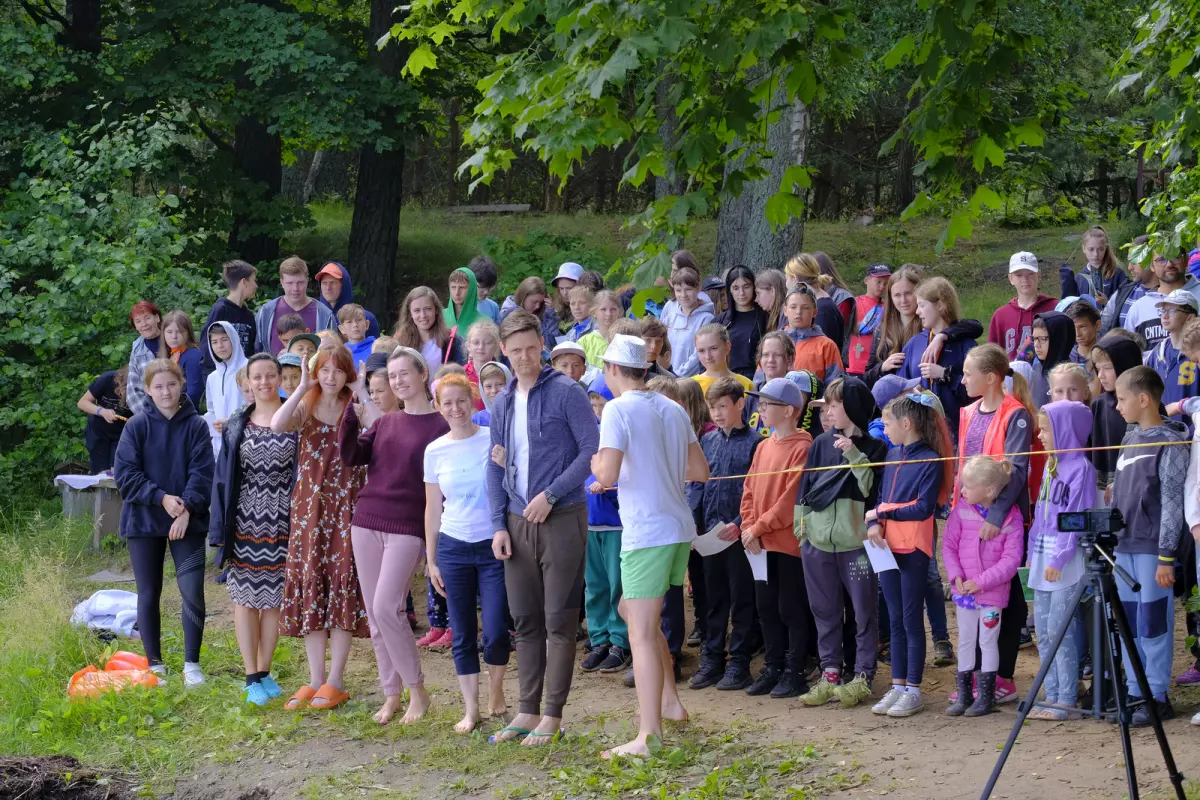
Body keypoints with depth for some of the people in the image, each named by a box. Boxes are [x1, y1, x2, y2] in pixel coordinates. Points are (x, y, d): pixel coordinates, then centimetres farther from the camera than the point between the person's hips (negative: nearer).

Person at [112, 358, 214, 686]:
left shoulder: (196, 426, -1)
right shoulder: (137, 426, -2)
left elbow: (202, 473, -5)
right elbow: (125, 475, -5)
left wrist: (187, 508, -17)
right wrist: (161, 498, -14)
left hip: (188, 521, 0)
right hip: (144, 522, 1)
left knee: (192, 591, -8)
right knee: (149, 595, 6)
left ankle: (192, 664, 3)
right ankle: (155, 666, 16)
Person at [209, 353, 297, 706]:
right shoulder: (236, 427, 4)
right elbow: (223, 478, 5)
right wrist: (221, 530, -1)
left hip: (282, 524, -1)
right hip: (245, 523, 1)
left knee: (274, 598, 6)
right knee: (245, 597, 0)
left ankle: (264, 672, 18)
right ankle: (251, 677, 5)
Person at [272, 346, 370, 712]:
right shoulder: (306, 409, 5)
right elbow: (277, 425, -18)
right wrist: (303, 387, -17)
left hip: (346, 507, -2)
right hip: (309, 507, 2)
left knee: (342, 585, -2)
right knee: (310, 585, 3)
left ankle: (335, 682, 4)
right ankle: (314, 680, 10)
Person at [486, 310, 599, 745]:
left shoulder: (566, 392, -7)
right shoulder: (502, 403, 12)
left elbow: (591, 449, -12)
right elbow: (496, 467, 15)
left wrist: (549, 495, -16)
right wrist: (499, 525, 5)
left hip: (561, 518, -6)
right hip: (517, 522, 6)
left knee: (558, 621, -3)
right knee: (525, 620, 10)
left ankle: (552, 715, 1)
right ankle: (527, 711, 16)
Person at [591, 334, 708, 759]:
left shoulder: (618, 410, -11)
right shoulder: (673, 409, 11)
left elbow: (607, 474, -20)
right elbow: (700, 471, 14)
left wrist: (593, 462, 2)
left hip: (647, 533, -8)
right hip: (680, 529, 8)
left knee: (642, 633, -6)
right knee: (631, 608, 25)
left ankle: (649, 736, -9)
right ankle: (670, 699, 27)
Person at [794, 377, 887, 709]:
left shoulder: (873, 448, -1)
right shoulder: (821, 444, 9)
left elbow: (871, 488, -11)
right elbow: (805, 486, 13)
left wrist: (855, 456, -18)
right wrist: (801, 523, 9)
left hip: (856, 541, -4)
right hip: (818, 541, 4)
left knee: (863, 611, 1)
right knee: (825, 611, 10)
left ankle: (862, 676, 7)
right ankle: (830, 674, 17)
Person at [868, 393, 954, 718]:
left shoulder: (930, 460, -11)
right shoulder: (892, 456, 11)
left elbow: (924, 508, -17)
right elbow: (881, 496, 12)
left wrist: (882, 512, -13)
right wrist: (874, 524, -8)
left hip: (914, 550, -7)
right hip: (888, 547, 7)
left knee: (911, 620, -1)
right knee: (896, 619, 11)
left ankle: (913, 690, 6)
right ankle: (897, 686, 17)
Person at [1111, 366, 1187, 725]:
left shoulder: (1170, 443, -9)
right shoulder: (1129, 440, 13)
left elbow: (1172, 503, -12)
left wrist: (1166, 556, -15)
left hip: (1152, 548, -7)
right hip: (1124, 546, 7)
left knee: (1152, 623, -4)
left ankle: (1157, 698, 3)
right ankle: (1135, 692, 18)